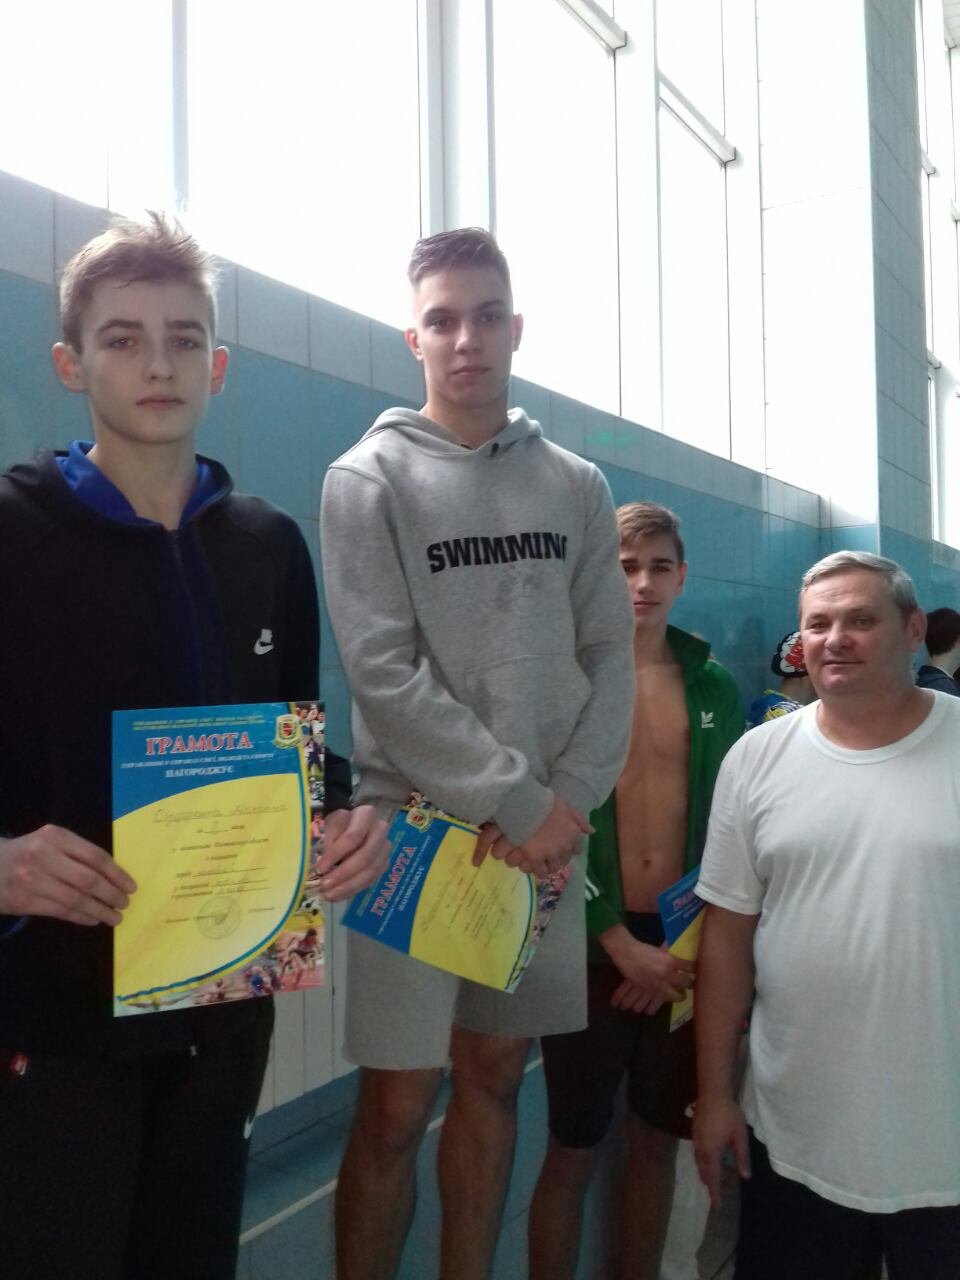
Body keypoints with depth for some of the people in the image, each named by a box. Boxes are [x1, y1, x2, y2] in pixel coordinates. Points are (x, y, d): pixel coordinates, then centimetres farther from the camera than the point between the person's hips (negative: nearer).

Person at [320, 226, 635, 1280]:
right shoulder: (368, 480, -3)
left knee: (495, 1079, 14)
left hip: (547, 831, 4)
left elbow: (610, 658, 5)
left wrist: (570, 800, -8)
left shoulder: (576, 487, 8)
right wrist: (518, 802, -14)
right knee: (397, 1105, 1)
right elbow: (382, 674, -11)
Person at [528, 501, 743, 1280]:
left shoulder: (715, 688, 5)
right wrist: (620, 944, -12)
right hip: (594, 946, -3)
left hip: (684, 947, 4)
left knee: (659, 1139, 15)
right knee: (574, 1149, 6)